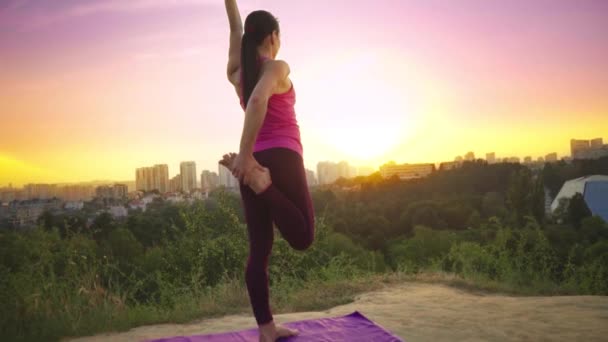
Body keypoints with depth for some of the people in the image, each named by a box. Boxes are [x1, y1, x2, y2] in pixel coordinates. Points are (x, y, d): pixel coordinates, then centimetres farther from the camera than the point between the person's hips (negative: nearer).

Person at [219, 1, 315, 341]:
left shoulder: (237, 73, 13)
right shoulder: (278, 68, -5)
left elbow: (236, 28, 25)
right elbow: (258, 101, -24)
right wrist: (245, 154, -25)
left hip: (255, 160, 7)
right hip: (281, 159, -7)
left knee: (260, 248, 6)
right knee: (304, 236, 0)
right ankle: (259, 180, -18)